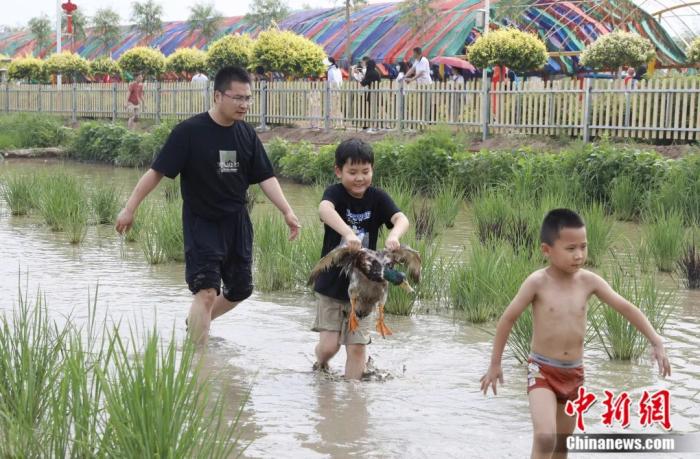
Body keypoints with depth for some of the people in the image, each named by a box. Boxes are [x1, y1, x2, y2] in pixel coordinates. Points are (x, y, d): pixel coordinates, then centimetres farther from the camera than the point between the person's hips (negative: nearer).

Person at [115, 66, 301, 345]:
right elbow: (157, 171, -11)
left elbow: (265, 177, 5)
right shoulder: (189, 132, -14)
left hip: (237, 222, 6)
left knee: (240, 289, 14)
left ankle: (195, 323, 40)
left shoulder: (247, 134, 2)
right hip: (201, 224, -6)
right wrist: (130, 208, -12)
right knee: (207, 291, -16)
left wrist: (287, 212, -5)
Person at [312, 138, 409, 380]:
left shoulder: (377, 198, -4)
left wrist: (394, 235, -43)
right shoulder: (335, 192, -12)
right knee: (328, 346, 0)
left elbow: (402, 219, -19)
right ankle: (321, 367, 33)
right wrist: (348, 233, -54)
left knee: (357, 347, 2)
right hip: (332, 283, -2)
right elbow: (325, 209, -35)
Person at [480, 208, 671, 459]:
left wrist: (657, 343, -6)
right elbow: (507, 319, -7)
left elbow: (626, 308, 1)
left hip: (573, 373, 4)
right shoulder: (537, 282, -15)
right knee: (545, 438, -24)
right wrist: (495, 364, -1)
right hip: (542, 370, -4)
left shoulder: (589, 281, -5)